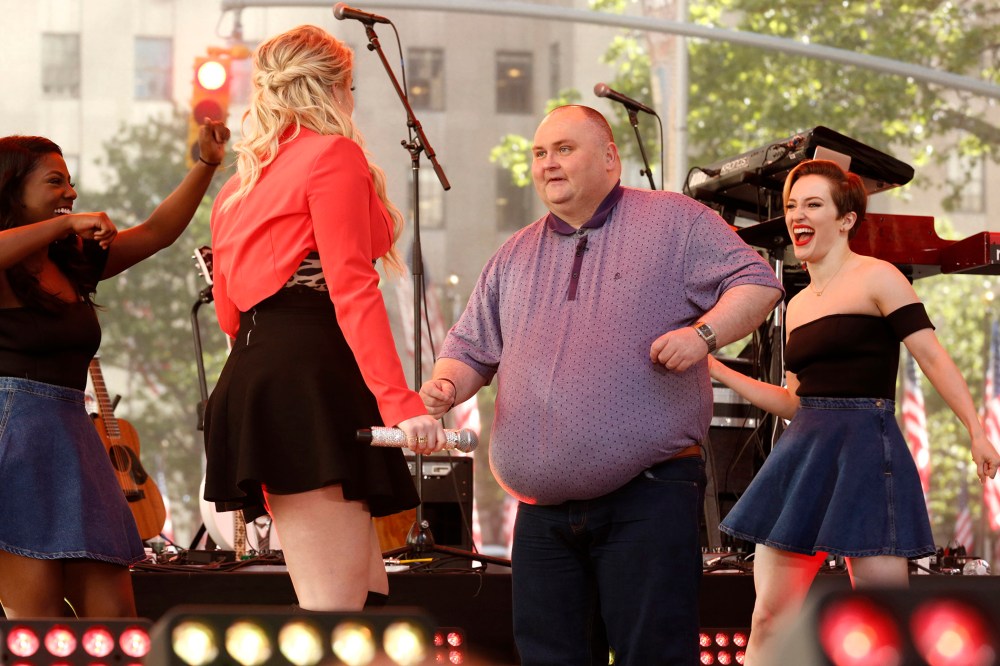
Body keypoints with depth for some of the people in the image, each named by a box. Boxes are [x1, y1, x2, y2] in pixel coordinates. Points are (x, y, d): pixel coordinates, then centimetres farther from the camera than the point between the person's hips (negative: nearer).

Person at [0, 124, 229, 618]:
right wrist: (67, 222, -22)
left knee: (113, 615, 1)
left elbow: (157, 231, 24)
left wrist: (207, 163, 18)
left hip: (72, 436, 8)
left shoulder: (74, 263, 19)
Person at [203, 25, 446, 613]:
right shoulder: (335, 155, 0)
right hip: (311, 380, -9)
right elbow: (352, 289, -12)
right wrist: (400, 403, -19)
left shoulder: (240, 185, 23)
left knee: (367, 592, 9)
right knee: (336, 610, -14)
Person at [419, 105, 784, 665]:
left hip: (649, 494, -5)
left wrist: (703, 333, -17)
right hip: (542, 509, 6)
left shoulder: (673, 222, 3)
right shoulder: (515, 258, 19)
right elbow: (472, 348, 22)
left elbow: (757, 284, 0)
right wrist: (446, 385, -1)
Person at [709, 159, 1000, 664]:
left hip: (866, 452, -7)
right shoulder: (798, 305, 18)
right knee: (768, 617, 2)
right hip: (802, 453, 7)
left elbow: (933, 357, -9)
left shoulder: (875, 278, -3)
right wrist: (715, 371, 18)